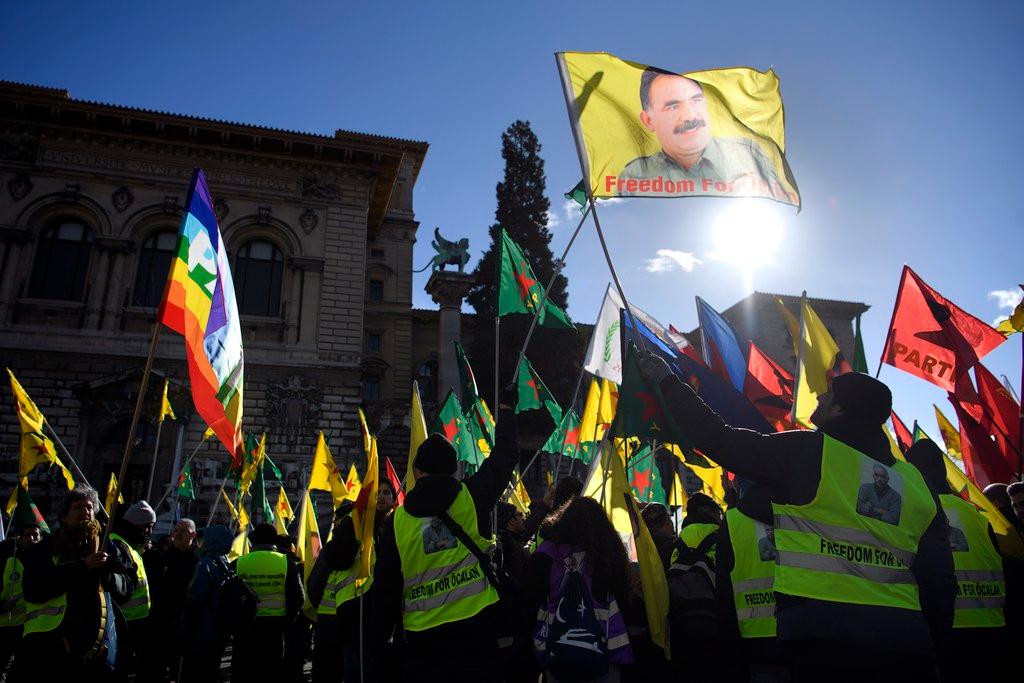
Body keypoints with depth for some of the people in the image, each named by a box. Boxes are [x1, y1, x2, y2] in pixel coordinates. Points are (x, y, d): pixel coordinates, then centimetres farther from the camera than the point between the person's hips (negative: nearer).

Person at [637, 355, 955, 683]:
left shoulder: (806, 451, -5)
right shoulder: (916, 482, 11)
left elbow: (719, 439, -2)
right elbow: (939, 579, 8)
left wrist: (667, 382, 9)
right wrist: (933, 648, 18)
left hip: (825, 638, -5)